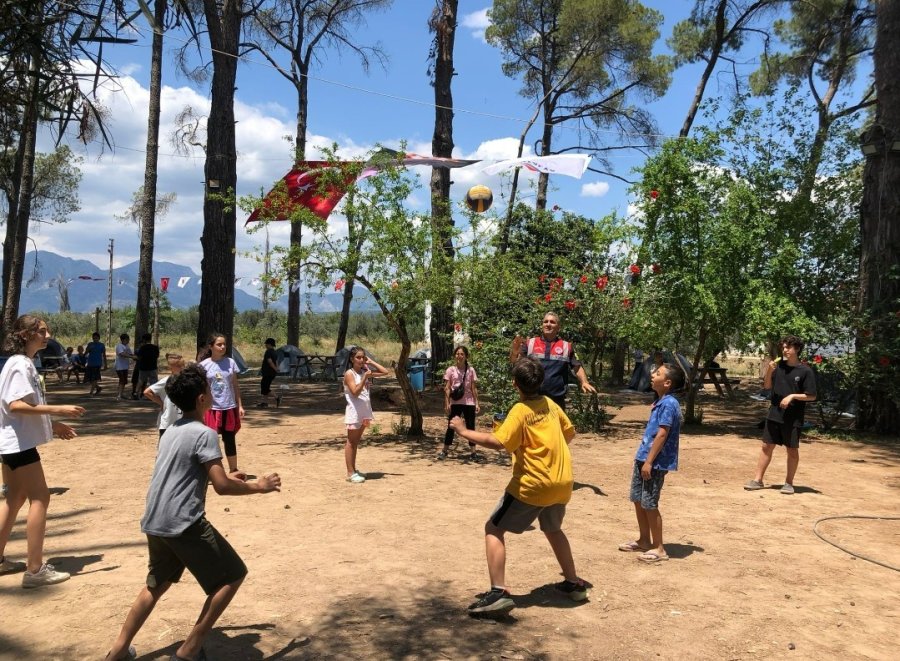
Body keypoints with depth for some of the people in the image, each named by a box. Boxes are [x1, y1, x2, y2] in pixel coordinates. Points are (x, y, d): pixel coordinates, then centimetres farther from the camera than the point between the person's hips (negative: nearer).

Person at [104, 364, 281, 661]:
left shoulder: (172, 430, 13)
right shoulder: (204, 433, -14)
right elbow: (221, 487, -18)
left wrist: (223, 476, 27)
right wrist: (258, 486, -4)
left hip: (155, 523, 9)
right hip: (183, 523, -9)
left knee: (157, 585, 27)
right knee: (232, 576, 3)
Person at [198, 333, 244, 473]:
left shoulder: (230, 362, 2)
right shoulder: (204, 365, -4)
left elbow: (235, 386, 8)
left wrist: (240, 405, 3)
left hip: (229, 408, 2)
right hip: (212, 409, -2)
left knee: (230, 441, 9)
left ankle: (233, 471, 20)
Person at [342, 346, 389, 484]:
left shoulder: (365, 371, 9)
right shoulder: (349, 373, -11)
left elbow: (385, 372, 7)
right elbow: (355, 392, -20)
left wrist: (371, 362, 4)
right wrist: (365, 378, -25)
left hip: (364, 411, 7)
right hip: (354, 411, -7)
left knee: (356, 442, 14)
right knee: (351, 442, -1)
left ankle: (353, 470, 21)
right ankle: (350, 473, 2)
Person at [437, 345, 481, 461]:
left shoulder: (471, 370, 3)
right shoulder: (450, 370, 1)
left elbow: (474, 388, 5)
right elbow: (447, 388, 0)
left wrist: (477, 403, -1)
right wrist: (447, 403, -8)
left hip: (469, 402, 1)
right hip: (455, 403, -1)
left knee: (470, 427, 4)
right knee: (451, 427, 4)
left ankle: (473, 452, 9)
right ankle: (445, 451, 12)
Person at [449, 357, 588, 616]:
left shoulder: (521, 411, -12)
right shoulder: (550, 404, 8)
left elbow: (497, 442, -24)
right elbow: (569, 433, 20)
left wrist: (464, 431, -15)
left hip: (533, 484, -7)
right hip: (563, 482, 7)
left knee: (493, 529, 0)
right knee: (553, 529, 31)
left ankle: (499, 593, -11)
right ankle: (574, 584, 37)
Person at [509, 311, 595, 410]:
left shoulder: (567, 346, 5)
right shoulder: (530, 343, 4)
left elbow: (577, 367, 8)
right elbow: (514, 363, -1)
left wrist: (584, 382, -11)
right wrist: (514, 352, -24)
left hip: (556, 399, 1)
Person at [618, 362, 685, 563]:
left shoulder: (668, 404, -18)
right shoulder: (660, 402, 12)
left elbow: (662, 435, -21)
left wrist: (649, 461, -21)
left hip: (656, 462, -10)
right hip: (644, 457, 10)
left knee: (649, 504, -3)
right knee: (638, 500, 17)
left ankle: (659, 548, 10)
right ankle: (644, 540, 31)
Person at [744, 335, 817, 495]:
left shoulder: (805, 371, -8)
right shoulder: (779, 366, 4)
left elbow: (812, 396, -7)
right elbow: (767, 386, 8)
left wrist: (792, 396, -19)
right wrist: (769, 371, -7)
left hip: (793, 418, -4)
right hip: (774, 414, 4)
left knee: (792, 450, 7)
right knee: (767, 446, 6)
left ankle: (789, 482, 19)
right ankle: (758, 480, 10)